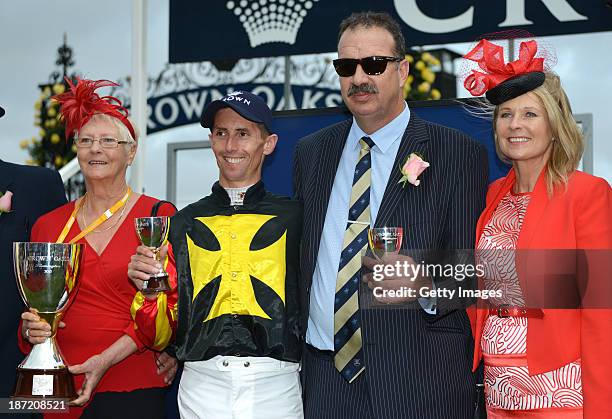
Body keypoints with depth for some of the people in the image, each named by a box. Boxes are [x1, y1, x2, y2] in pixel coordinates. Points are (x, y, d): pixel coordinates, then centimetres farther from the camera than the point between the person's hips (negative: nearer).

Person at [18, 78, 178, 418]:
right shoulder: (48, 225, 8)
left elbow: (170, 306, -6)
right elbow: (35, 310, 15)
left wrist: (107, 359, -14)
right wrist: (31, 330, -7)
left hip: (132, 390, -3)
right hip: (60, 392, 3)